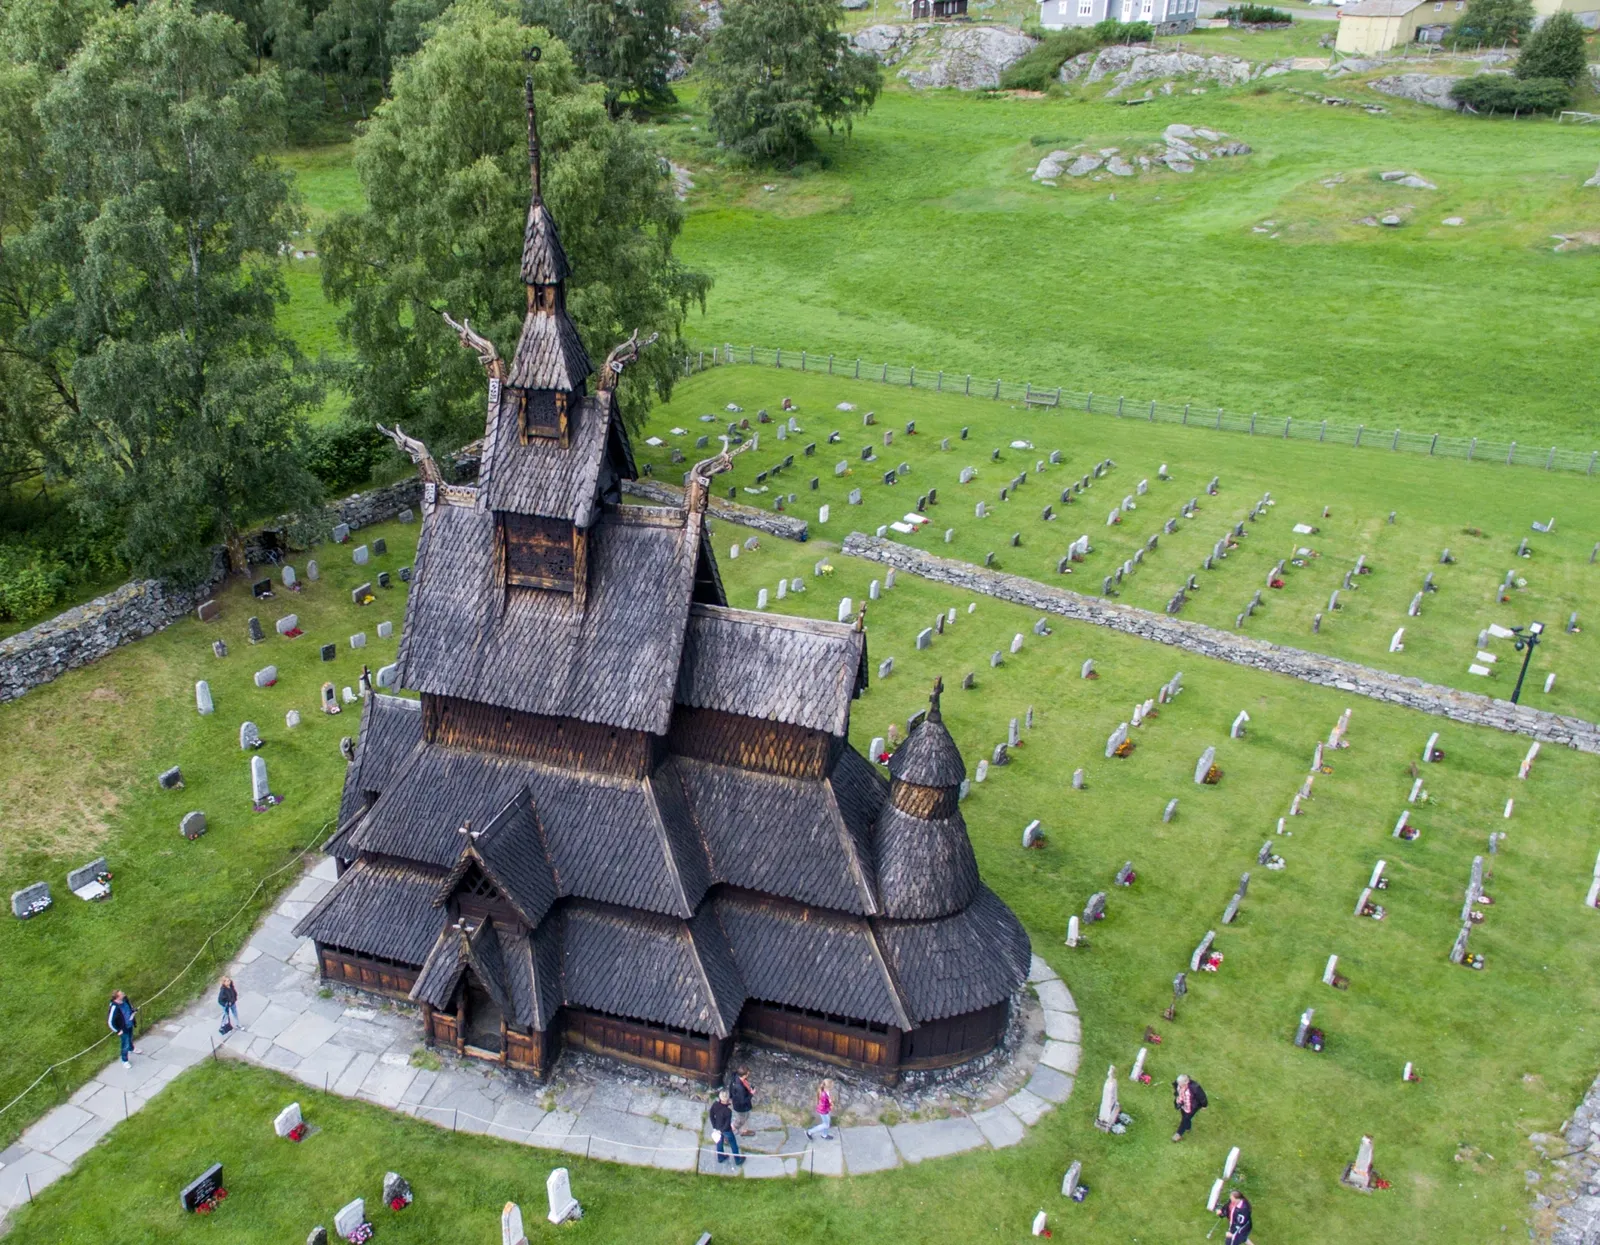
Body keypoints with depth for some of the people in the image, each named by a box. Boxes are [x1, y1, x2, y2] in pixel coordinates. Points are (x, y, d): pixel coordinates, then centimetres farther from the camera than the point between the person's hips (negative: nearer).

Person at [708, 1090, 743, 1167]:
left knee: (719, 1142, 31)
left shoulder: (715, 1104, -21)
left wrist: (714, 1127, 7)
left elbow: (711, 1116, -5)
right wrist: (721, 1131, -10)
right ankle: (738, 1160, 40)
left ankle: (720, 1158, 52)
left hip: (717, 1128, 5)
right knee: (733, 1145, 20)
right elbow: (727, 1125, -29)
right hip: (726, 1130, -5)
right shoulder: (728, 1111, -38)